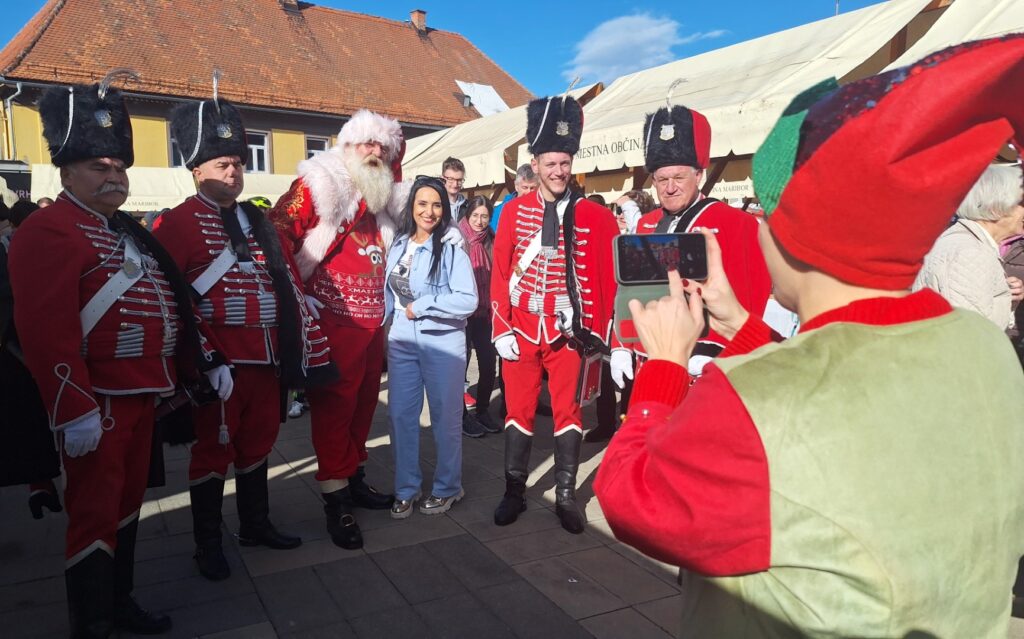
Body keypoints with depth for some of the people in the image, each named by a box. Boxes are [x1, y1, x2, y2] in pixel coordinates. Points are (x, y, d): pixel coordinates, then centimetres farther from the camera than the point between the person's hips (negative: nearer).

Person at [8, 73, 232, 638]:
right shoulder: (49, 232, -12)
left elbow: (172, 303, 20)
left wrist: (209, 359, 14)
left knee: (127, 503, 18)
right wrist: (74, 410, -24)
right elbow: (46, 331, -21)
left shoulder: (127, 231, 17)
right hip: (96, 405, -9)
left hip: (141, 396, 9)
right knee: (94, 514, 1)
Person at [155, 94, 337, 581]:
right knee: (214, 451, 6)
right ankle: (207, 545, 22)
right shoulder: (179, 223, -8)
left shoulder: (258, 220, 13)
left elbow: (289, 285, 13)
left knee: (258, 444, 17)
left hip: (267, 358, 6)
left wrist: (305, 348, 10)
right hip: (219, 362, -6)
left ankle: (256, 525, 34)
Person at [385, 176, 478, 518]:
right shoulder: (397, 246, 7)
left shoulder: (452, 250, -11)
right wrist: (385, 322, 11)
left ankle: (447, 488, 26)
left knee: (445, 416, 8)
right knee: (401, 414, 7)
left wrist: (421, 306, -17)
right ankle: (405, 489, 23)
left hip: (442, 342, -5)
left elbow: (467, 300, -20)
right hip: (401, 341, 5)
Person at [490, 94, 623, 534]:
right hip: (521, 332, 1)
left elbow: (608, 279, -1)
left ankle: (565, 496, 21)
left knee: (569, 412, 8)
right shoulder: (514, 211, 2)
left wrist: (598, 334, -6)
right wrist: (501, 330, -4)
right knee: (519, 411, 10)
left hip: (570, 332, -1)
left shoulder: (594, 216, -2)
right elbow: (500, 274, 2)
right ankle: (514, 491, 25)